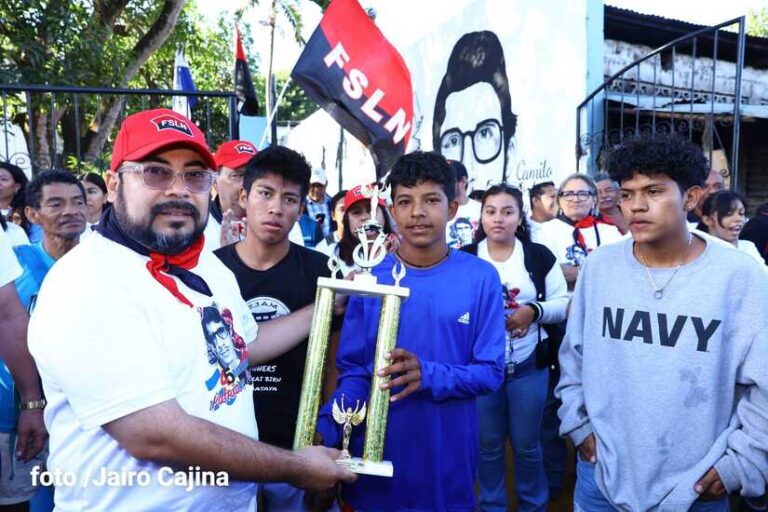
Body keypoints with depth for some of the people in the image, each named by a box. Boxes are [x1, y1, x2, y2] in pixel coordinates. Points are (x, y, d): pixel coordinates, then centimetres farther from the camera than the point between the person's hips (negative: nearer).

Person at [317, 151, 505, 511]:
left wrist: (429, 375, -24)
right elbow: (353, 372, -3)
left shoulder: (481, 278, -7)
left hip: (448, 457, 0)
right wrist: (325, 427, -20)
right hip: (375, 454, 1)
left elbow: (491, 371, -7)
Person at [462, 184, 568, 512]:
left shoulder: (540, 256, -1)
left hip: (529, 366, 1)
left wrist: (533, 310, -17)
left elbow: (563, 304, 0)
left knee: (526, 443, 15)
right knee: (487, 444, 14)